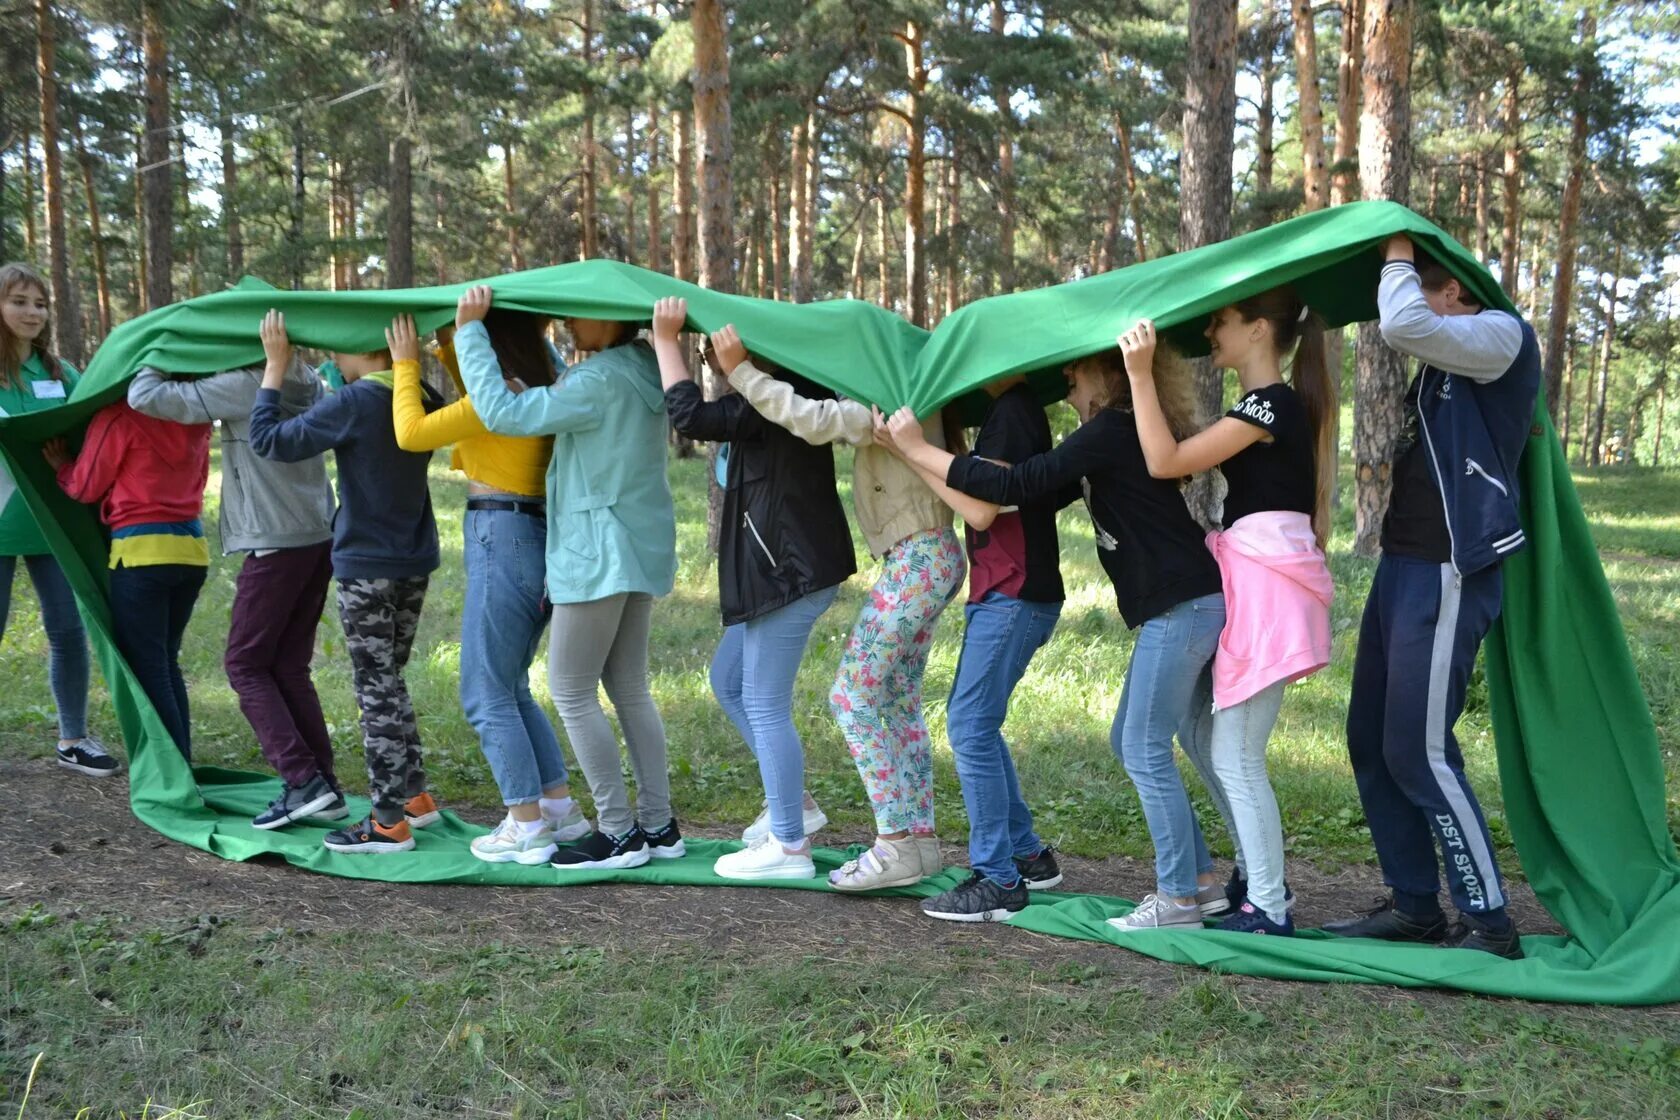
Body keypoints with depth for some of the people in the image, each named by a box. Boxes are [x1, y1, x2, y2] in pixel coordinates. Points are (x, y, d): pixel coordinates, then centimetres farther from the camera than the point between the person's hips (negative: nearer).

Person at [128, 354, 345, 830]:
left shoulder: (244, 384, -12)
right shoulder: (307, 382, 10)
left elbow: (144, 396, -11)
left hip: (275, 544, -8)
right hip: (319, 538, 8)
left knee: (245, 663, 1)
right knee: (289, 667, 12)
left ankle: (302, 781, -7)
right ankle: (323, 783, 10)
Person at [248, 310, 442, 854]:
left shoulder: (353, 404, -17)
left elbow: (271, 439, -15)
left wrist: (275, 365, -7)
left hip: (366, 566, -8)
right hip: (415, 563, 8)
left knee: (376, 690, -2)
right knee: (389, 683, 19)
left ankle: (389, 821, 2)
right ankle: (414, 795, 25)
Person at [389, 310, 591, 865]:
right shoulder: (541, 392, 12)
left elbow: (411, 433, -13)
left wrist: (405, 365, 0)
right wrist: (446, 350, 22)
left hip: (501, 540, -9)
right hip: (538, 541, 9)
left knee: (487, 696, 0)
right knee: (512, 692, 19)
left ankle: (527, 828, 3)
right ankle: (561, 810, 21)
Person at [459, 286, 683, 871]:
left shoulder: (599, 381, -19)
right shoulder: (642, 372, 9)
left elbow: (503, 412, -23)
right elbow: (557, 397, 24)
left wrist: (470, 331, -16)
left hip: (601, 553, -9)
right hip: (639, 550, 10)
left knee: (571, 692, 0)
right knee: (629, 689, 14)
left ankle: (618, 832, 3)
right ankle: (658, 824, 18)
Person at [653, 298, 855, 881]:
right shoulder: (778, 392, 16)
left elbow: (692, 416, -24)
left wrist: (665, 339, -16)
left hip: (790, 570, -11)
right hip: (784, 567, 11)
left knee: (765, 703, -5)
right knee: (729, 680, 19)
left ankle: (789, 847, 3)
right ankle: (794, 804, 26)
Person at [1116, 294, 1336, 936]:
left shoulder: (1272, 404, -14)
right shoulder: (1270, 406, 17)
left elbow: (1167, 462, -19)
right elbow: (1184, 458, 12)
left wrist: (1140, 374, -22)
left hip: (1267, 586, -10)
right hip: (1246, 586, 10)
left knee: (1236, 756, -7)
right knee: (1210, 736, 16)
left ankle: (1269, 910, 2)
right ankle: (1256, 877, 26)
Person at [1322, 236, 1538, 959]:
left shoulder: (1502, 335, -10)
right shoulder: (1442, 362, 17)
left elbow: (1402, 324, -25)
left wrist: (1398, 251, -10)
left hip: (1447, 575, -10)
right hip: (1403, 567, 10)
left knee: (1419, 751, -9)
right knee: (1372, 741, 11)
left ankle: (1489, 923, 1)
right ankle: (1414, 905, 21)